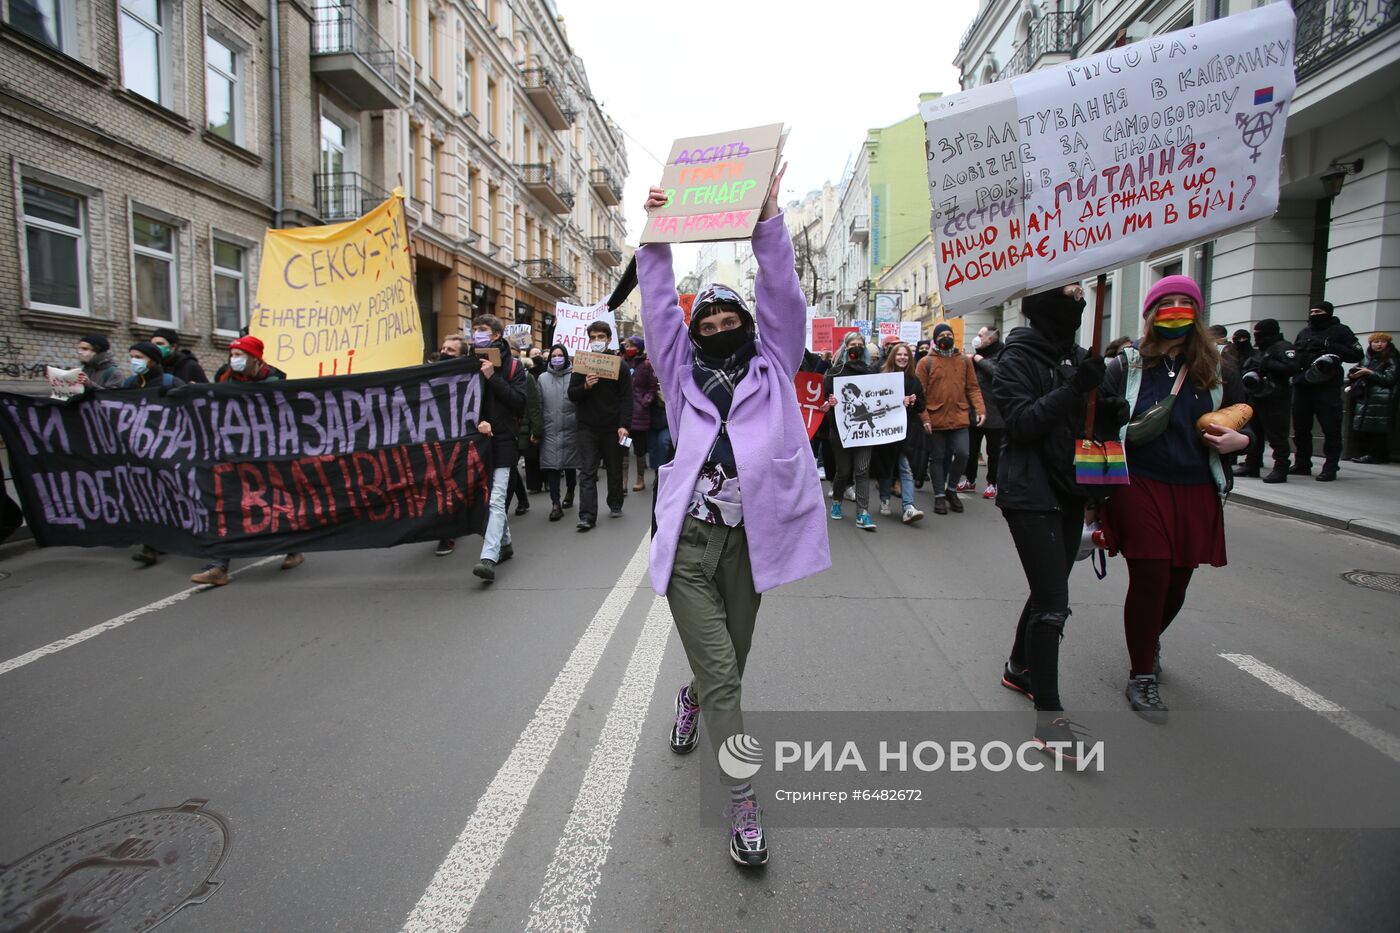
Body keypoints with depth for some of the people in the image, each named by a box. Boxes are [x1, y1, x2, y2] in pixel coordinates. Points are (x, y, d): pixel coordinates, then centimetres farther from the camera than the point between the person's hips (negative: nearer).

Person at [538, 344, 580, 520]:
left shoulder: (574, 376, -1)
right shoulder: (543, 378, 6)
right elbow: (538, 405, 6)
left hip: (570, 428, -1)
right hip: (550, 430, 1)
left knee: (570, 464, 12)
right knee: (551, 465, -6)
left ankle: (570, 494, 35)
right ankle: (556, 504, -5)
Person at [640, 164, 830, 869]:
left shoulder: (772, 365, 12)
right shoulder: (681, 369, 13)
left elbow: (783, 296, 3)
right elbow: (657, 306, 6)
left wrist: (767, 220, -3)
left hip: (750, 539, 1)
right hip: (687, 543, -1)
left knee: (729, 664, 16)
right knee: (722, 676, -4)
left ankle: (692, 698, 51)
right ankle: (745, 807, 9)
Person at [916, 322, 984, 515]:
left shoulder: (965, 361, 9)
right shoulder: (926, 362, -1)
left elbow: (973, 388, 8)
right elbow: (920, 393, -5)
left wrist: (980, 409, -5)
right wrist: (924, 418, -13)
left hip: (959, 419, 2)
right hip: (935, 420, -2)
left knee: (962, 454, -6)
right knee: (937, 458, 6)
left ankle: (951, 489, 18)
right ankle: (939, 496, 18)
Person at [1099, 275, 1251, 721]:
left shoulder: (1217, 370, 8)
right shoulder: (1127, 366, 0)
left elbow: (1248, 421, 17)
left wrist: (1238, 440, -7)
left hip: (1195, 493, 4)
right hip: (1140, 487, -3)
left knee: (1178, 581, 12)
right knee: (1150, 578, -6)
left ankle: (1151, 637, 45)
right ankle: (1142, 676, 11)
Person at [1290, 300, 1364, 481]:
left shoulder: (1339, 330, 4)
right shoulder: (1304, 332, 21)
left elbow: (1357, 355, -4)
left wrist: (1334, 348, -16)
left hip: (1327, 386, -6)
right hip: (1302, 385, 6)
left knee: (1330, 427, -6)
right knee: (1300, 427, 8)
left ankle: (1330, 467, -3)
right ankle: (1302, 464, 16)